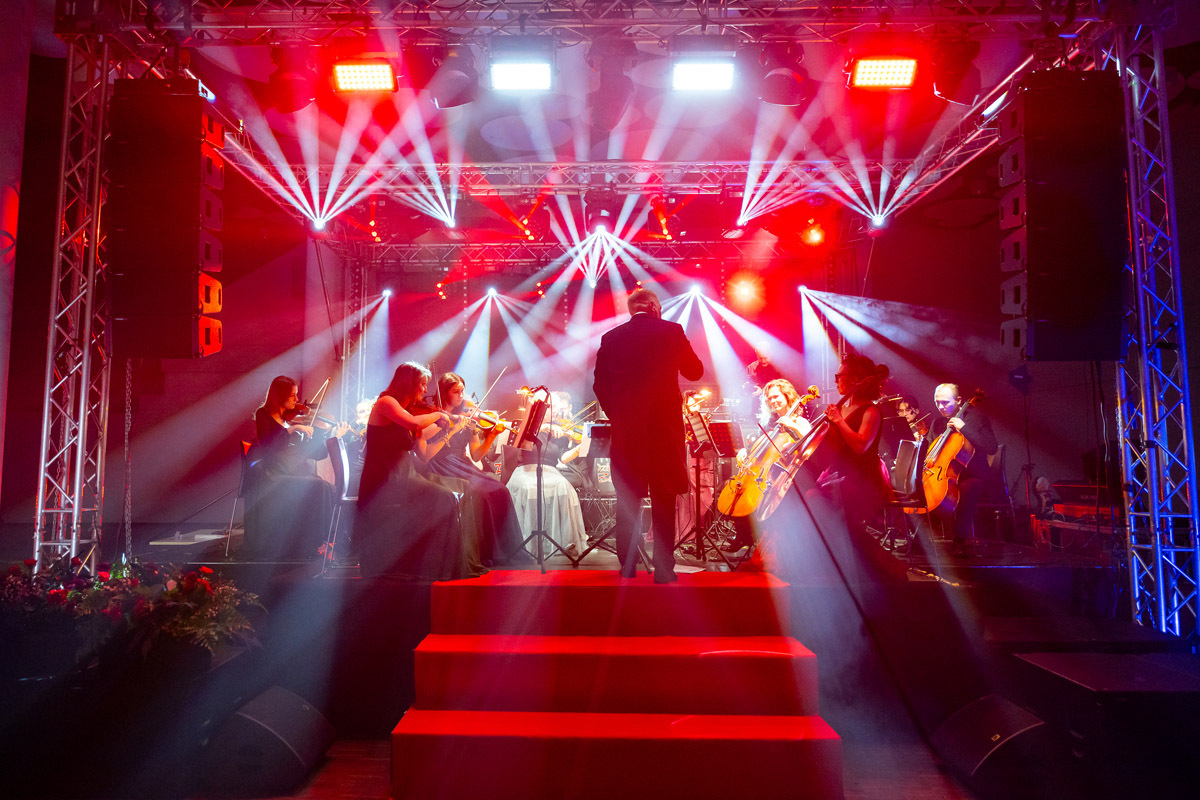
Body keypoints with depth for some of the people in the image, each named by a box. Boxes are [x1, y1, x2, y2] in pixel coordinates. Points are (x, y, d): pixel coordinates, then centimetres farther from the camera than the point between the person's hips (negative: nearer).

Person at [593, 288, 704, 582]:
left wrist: (616, 415, 13)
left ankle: (627, 568, 12)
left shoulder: (611, 338, 5)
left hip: (625, 430, 2)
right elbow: (695, 371, 9)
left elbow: (600, 384, 4)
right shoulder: (672, 331, -1)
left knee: (627, 501, 9)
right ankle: (664, 570, 9)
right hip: (664, 428, -2)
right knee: (663, 502, 6)